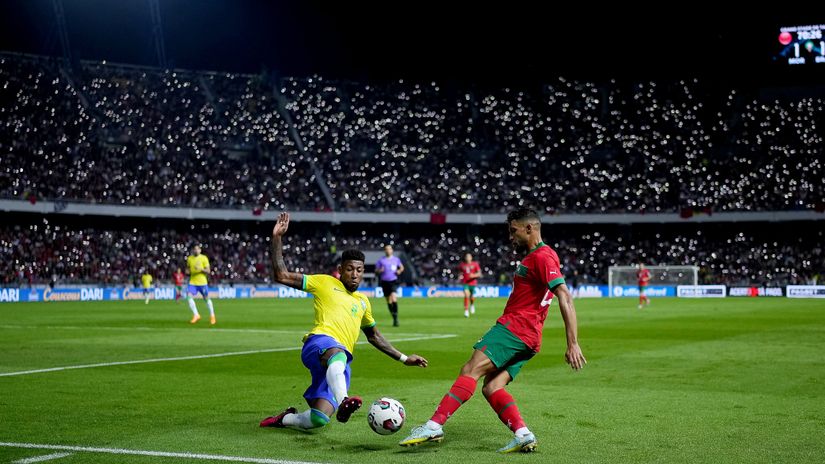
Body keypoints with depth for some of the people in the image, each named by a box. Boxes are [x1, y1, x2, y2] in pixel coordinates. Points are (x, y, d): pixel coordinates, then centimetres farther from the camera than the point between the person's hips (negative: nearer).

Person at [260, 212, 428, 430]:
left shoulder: (363, 301, 32)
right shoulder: (325, 283, 15)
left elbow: (374, 336, 43)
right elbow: (282, 276, 8)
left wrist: (403, 358, 40)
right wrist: (277, 238, 3)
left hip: (340, 360, 5)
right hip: (320, 341, -5)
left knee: (318, 419, -15)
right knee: (337, 355, -45)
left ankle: (285, 419, 16)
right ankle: (343, 402, -68)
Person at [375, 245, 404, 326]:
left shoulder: (396, 259, 8)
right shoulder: (381, 260, 6)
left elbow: (401, 267, 23)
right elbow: (376, 271, 10)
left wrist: (400, 271, 1)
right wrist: (380, 271, -12)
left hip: (393, 281, -2)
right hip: (385, 282, 2)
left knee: (393, 297, -22)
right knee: (389, 301, 6)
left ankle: (396, 317, -21)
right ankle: (394, 318, 20)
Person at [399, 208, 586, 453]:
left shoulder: (543, 256, -8)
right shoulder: (531, 257, 24)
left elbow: (565, 298, -18)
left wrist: (573, 344, -23)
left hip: (515, 329, -10)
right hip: (526, 337, 10)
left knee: (471, 370, -18)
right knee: (491, 388, 1)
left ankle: (434, 426, -26)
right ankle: (523, 435, -8)